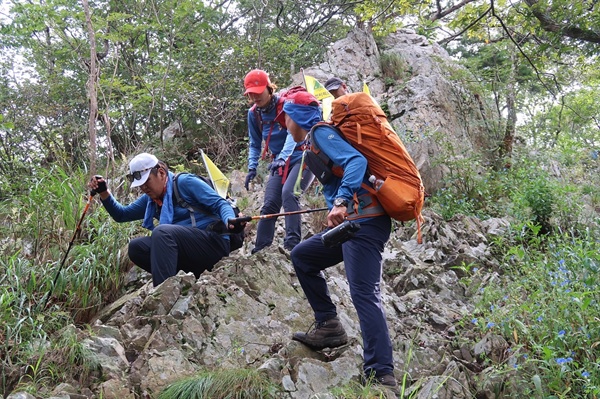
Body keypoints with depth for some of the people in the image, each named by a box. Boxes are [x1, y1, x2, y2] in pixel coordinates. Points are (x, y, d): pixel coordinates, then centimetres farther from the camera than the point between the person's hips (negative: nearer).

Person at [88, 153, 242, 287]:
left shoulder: (185, 182, -4)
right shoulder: (150, 199, 17)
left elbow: (220, 204, -10)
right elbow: (121, 214, 23)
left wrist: (230, 221, -32)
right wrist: (103, 192, 7)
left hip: (213, 243, -8)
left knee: (161, 231, -28)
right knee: (135, 247, -4)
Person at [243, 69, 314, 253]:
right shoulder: (254, 114, 1)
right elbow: (255, 144, 12)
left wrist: (282, 158, -44)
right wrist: (252, 168, -1)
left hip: (300, 158, -6)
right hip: (278, 163, 6)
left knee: (288, 194, -28)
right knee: (269, 204, -3)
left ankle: (292, 243, -30)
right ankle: (260, 249, 2)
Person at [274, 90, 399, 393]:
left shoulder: (320, 131, -5)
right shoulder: (314, 140, 24)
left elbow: (357, 161, -20)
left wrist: (341, 202, -31)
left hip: (363, 221, -11)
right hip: (350, 221, 11)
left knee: (364, 294, -17)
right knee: (302, 256, 20)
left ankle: (381, 376, -22)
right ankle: (328, 326, 17)